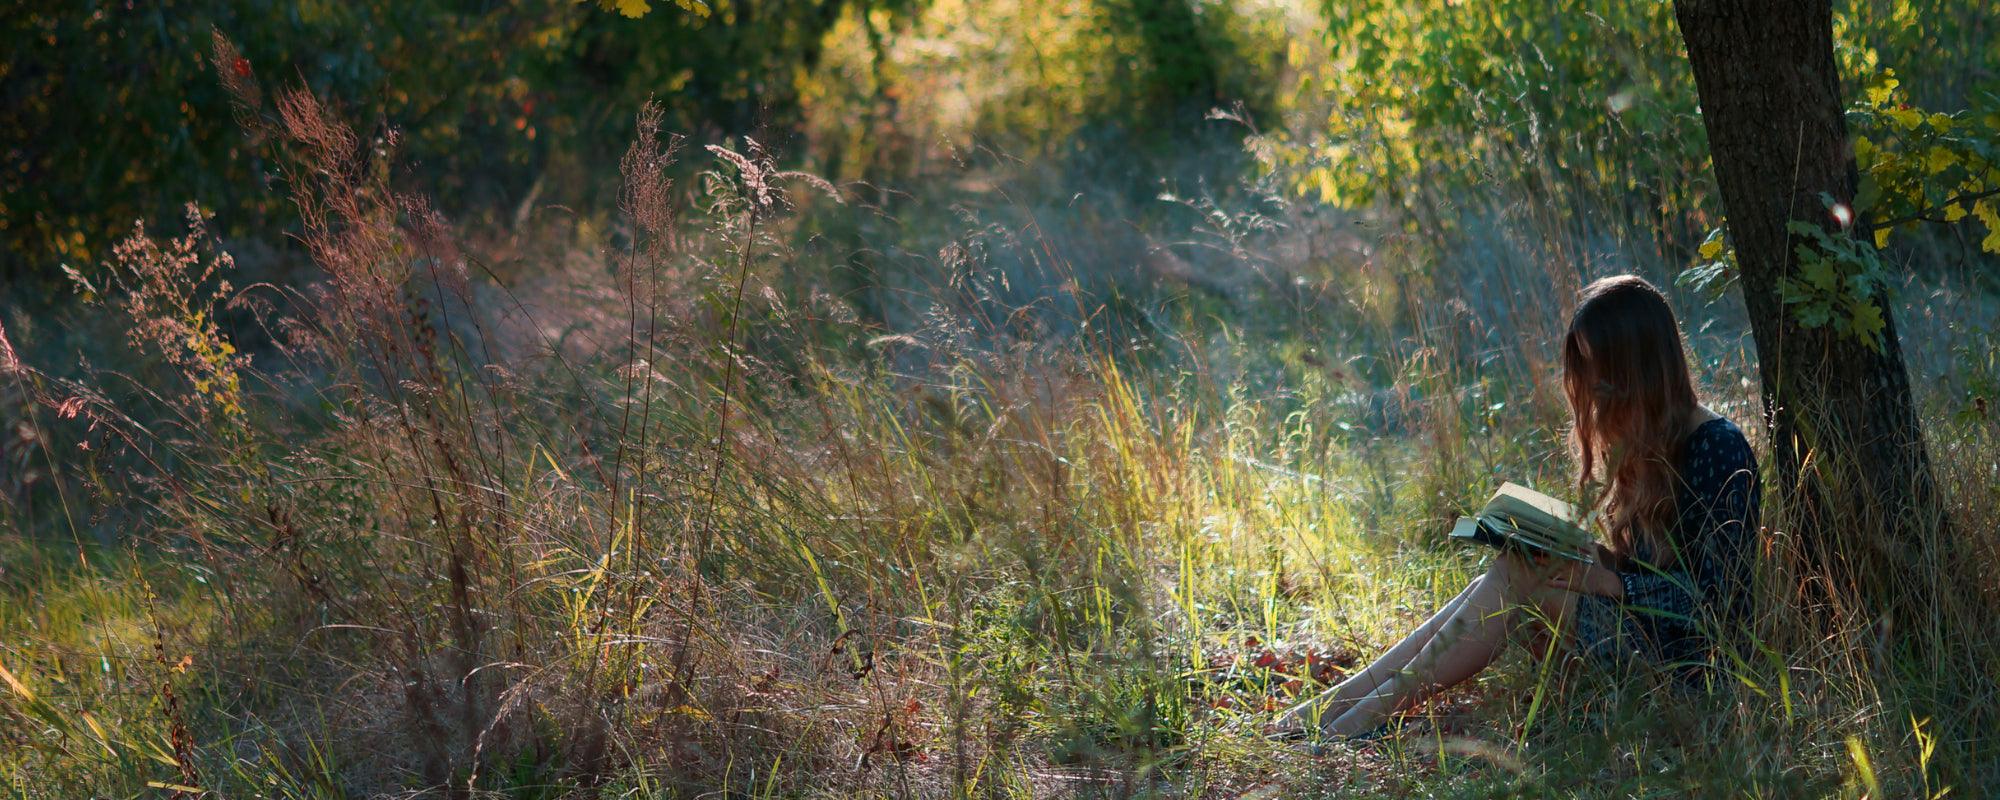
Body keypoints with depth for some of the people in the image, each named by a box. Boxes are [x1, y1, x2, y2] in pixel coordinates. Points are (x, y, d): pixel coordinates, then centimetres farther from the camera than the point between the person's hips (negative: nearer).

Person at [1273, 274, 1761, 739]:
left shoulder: (1717, 447, -13)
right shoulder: (1644, 438, 14)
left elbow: (1720, 590, -17)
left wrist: (1609, 581, -20)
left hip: (1687, 647, -8)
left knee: (1515, 579, -21)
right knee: (1498, 582, -10)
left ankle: (1373, 711, -23)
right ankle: (1344, 699, -17)